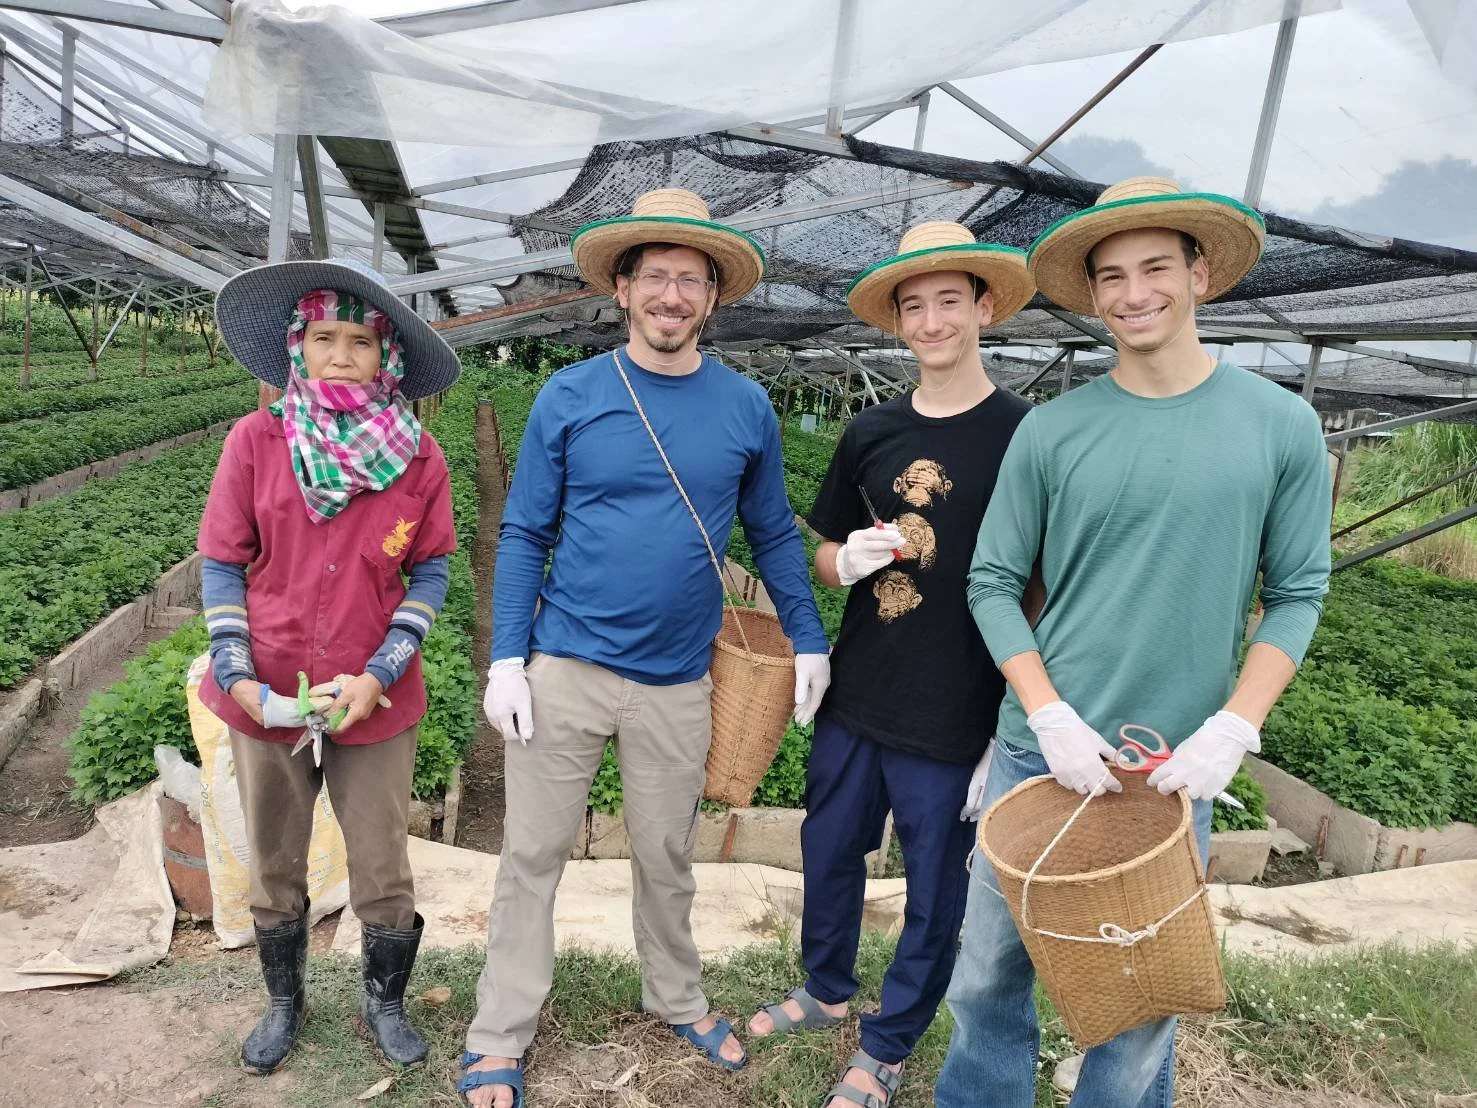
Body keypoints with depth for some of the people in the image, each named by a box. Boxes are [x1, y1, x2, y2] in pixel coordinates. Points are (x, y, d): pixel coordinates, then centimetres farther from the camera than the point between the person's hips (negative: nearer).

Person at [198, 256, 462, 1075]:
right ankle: (283, 1001, 45)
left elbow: (430, 570, -2)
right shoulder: (256, 440, -7)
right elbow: (221, 564, -1)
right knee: (273, 868, 19)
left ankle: (385, 1002, 38)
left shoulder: (418, 457, -7)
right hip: (266, 700, 1)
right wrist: (236, 675, -11)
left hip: (373, 704, -1)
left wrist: (379, 676, -11)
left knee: (383, 873, 11)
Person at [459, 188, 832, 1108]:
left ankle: (678, 999, 40)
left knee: (667, 856, 16)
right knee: (535, 854, 9)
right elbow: (524, 534, -2)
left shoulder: (747, 408, -1)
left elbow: (774, 534, 9)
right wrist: (507, 657, -8)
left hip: (679, 679, 1)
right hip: (566, 666, -1)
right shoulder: (569, 397, -4)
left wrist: (810, 640, 5)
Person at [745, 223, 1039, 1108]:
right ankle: (827, 989, 47)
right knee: (829, 851, 20)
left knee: (935, 893, 12)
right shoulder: (872, 433, 4)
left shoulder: (1025, 435, -9)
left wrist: (1017, 727, -10)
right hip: (855, 701, 5)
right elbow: (825, 556, 13)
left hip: (958, 723, -4)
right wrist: (846, 561, -11)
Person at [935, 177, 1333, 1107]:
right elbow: (993, 583, 0)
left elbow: (1297, 595, 2)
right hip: (1041, 749, 1)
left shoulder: (1281, 426, -2)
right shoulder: (1053, 430, -2)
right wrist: (1052, 717, -10)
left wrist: (1235, 727, -11)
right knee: (990, 973, 12)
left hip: (1178, 770, 0)